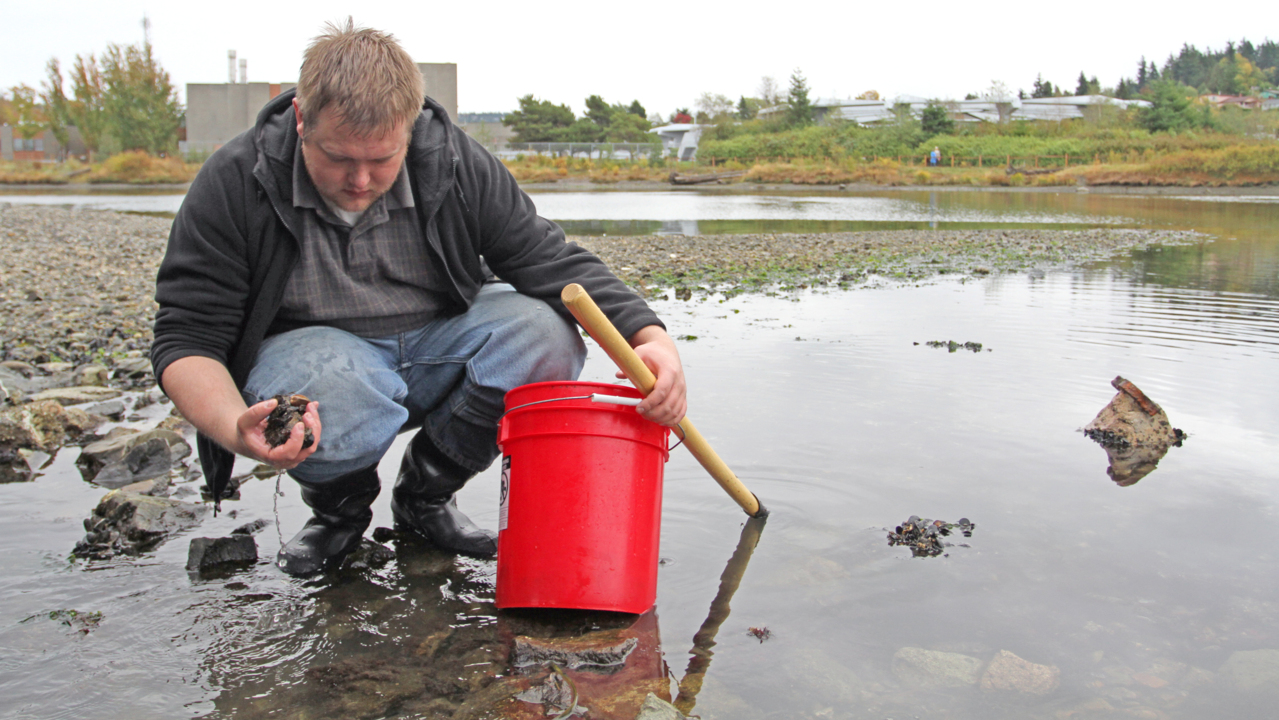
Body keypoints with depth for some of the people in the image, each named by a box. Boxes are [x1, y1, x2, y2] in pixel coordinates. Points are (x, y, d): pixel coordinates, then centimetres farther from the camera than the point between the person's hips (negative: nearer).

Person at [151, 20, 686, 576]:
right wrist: (234, 427, -37)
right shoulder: (234, 182, -16)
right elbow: (187, 336, -14)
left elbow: (549, 259, -11)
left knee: (544, 336, -27)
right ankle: (339, 506, 2)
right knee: (335, 404, -40)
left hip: (436, 348, 3)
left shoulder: (457, 164, -11)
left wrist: (648, 335, -29)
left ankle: (424, 494, 0)